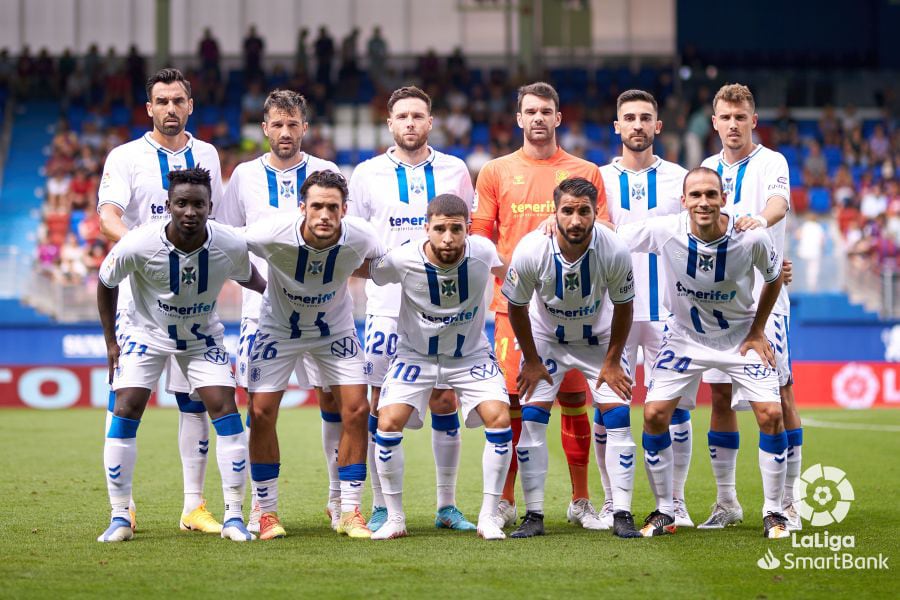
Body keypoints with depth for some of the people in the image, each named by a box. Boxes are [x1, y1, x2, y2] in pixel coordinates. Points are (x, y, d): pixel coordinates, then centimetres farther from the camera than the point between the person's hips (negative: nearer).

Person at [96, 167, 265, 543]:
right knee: (125, 411, -13)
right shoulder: (137, 245, -29)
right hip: (146, 332, -1)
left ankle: (234, 516, -3)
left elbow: (247, 276, 2)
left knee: (225, 410, -11)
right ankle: (119, 518, -3)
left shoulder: (231, 245, -24)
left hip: (203, 337, 1)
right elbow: (105, 283, -8)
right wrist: (111, 341, -6)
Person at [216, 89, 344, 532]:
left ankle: (338, 497, 11)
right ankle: (261, 503, 7)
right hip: (261, 306, 1)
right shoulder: (245, 176, 7)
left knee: (331, 398, 0)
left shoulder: (326, 173, 4)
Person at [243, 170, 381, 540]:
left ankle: (350, 512, 3)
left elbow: (382, 260, 0)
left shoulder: (359, 238, -25)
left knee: (356, 410, -9)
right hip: (279, 326, -1)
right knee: (261, 414, -9)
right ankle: (267, 512, 7)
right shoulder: (272, 233, -32)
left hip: (335, 328, 1)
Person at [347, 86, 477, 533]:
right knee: (383, 404, -2)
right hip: (387, 305, -1)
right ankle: (380, 507, 6)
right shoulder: (368, 174, 4)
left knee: (446, 401, 1)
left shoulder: (454, 171, 6)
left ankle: (447, 505, 10)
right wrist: (380, 270, -2)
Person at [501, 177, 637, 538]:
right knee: (531, 420, -9)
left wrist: (612, 361, -8)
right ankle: (534, 515, 0)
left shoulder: (614, 252, -29)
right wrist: (531, 360, -6)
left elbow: (623, 306, -10)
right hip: (546, 338, 0)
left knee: (617, 418, -11)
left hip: (599, 338, 0)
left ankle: (622, 514, -3)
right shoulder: (530, 251, -29)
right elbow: (517, 306, -11)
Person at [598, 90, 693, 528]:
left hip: (667, 308, 0)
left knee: (674, 406, -2)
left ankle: (675, 503, 6)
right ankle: (612, 503, 7)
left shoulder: (678, 178, 8)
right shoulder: (599, 179, 8)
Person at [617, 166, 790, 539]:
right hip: (685, 336, 1)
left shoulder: (751, 239, -23)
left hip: (740, 335, -1)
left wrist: (757, 332, -2)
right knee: (654, 415, -10)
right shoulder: (664, 231, -24)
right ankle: (665, 511, 7)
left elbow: (774, 278, -2)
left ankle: (773, 512, 3)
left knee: (771, 414, -13)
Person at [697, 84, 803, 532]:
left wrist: (761, 219, -46)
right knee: (719, 397, 5)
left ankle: (785, 503, 1)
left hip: (764, 294, -5)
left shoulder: (771, 163, -4)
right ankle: (726, 501, 14)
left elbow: (780, 202, -25)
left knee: (780, 396, -5)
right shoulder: (707, 168, 12)